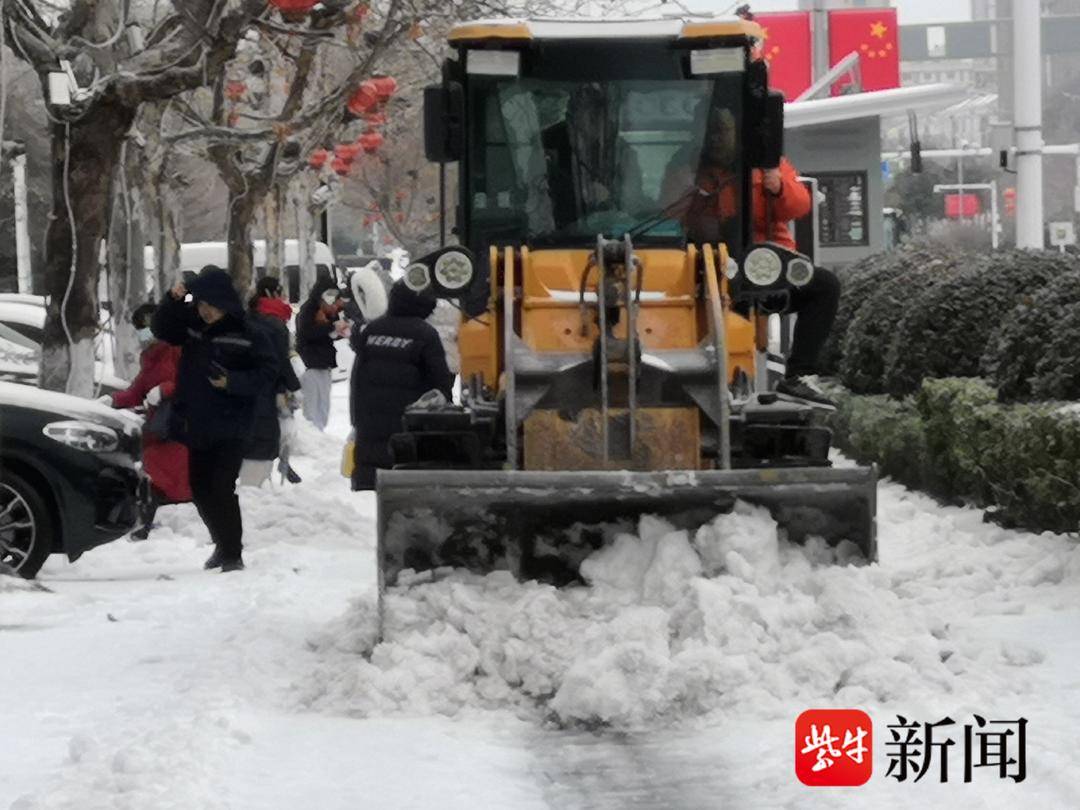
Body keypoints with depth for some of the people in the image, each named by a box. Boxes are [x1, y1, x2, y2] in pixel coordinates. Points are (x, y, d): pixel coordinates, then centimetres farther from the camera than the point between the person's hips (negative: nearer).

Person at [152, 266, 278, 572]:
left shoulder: (248, 334, -10)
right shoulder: (192, 324, 5)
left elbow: (267, 372, -9)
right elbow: (161, 329, 12)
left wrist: (232, 382, -22)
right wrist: (173, 301, -5)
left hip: (229, 429, -6)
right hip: (196, 426, 6)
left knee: (222, 489, -12)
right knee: (200, 489, 13)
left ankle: (233, 555, -2)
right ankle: (223, 544, 31)